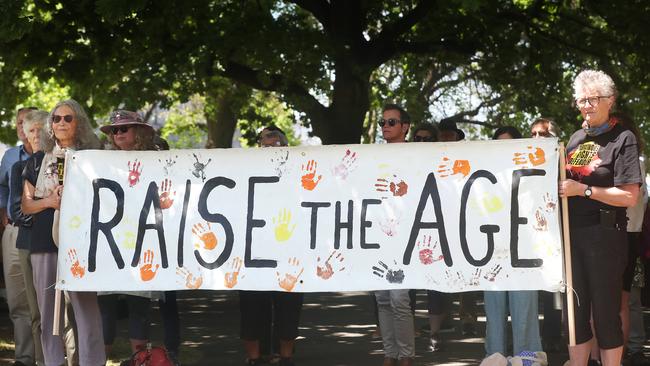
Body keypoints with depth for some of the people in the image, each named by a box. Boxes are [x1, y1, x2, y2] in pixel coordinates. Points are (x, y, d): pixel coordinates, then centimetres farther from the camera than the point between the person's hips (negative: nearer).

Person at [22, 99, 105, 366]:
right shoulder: (38, 161, 14)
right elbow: (26, 205, 13)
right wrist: (49, 201, -7)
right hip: (44, 241, 3)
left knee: (86, 305, -8)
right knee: (48, 308, 5)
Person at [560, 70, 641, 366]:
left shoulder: (622, 139, -6)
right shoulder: (576, 139, 13)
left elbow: (629, 197, -14)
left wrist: (583, 190, -16)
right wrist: (557, 187, 4)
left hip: (604, 235, -6)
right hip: (572, 233, 6)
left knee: (605, 312, -1)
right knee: (575, 310, 11)